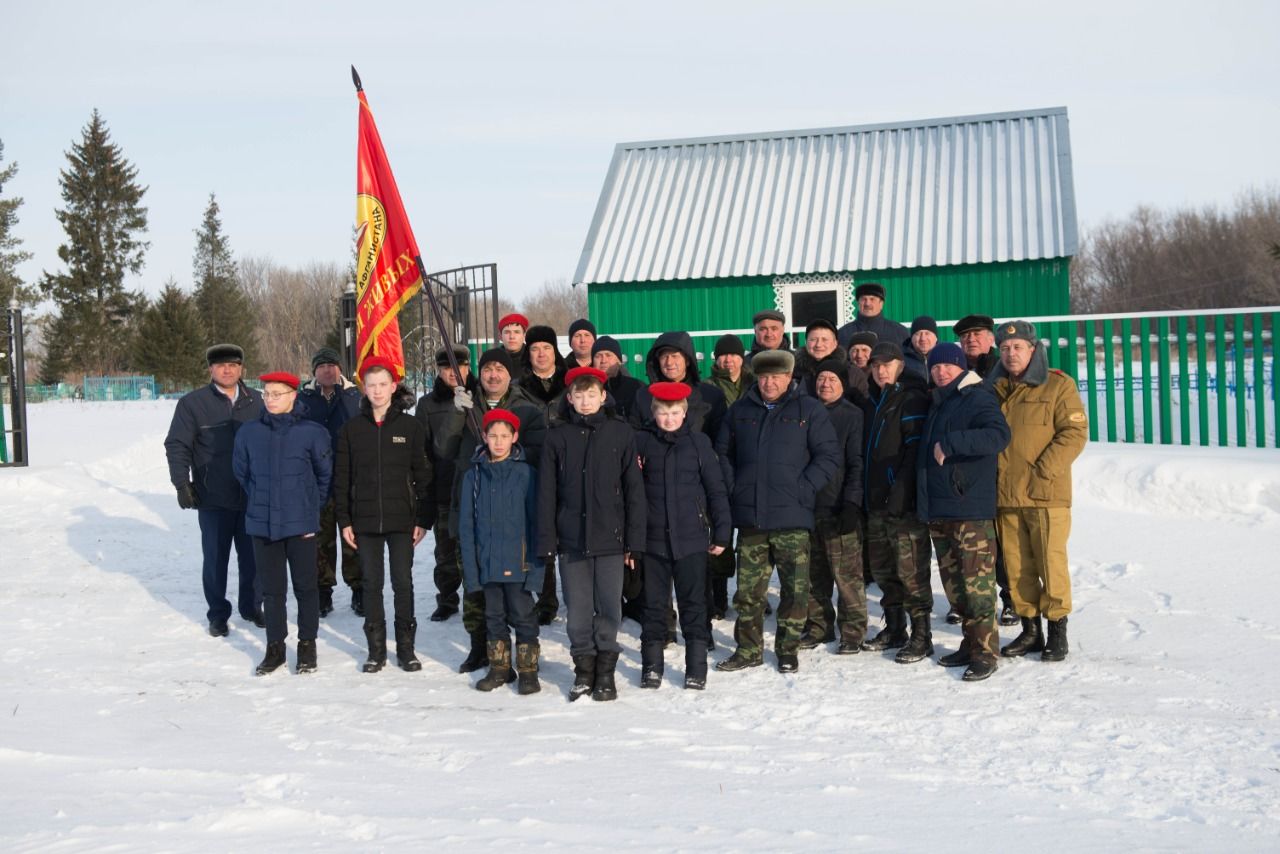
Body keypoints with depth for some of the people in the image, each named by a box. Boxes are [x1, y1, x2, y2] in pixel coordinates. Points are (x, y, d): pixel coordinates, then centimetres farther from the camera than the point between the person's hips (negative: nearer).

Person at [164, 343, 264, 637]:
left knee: (253, 556, 9)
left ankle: (251, 607, 25)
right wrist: (182, 483, -10)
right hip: (213, 499, -2)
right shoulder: (193, 403, -3)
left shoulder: (255, 401, 6)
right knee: (215, 558, 5)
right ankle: (218, 613, 19)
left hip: (253, 496, 2)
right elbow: (177, 445, -3)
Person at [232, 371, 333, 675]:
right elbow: (241, 472, 13)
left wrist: (310, 503, 6)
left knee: (306, 586, 7)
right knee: (272, 589, 11)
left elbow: (326, 473, 2)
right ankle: (275, 647, 22)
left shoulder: (312, 432, -9)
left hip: (301, 524, -3)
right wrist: (261, 500, 14)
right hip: (261, 524, 3)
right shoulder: (249, 432, -1)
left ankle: (307, 646, 20)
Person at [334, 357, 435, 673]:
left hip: (401, 519, -1)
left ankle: (406, 647, 14)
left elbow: (423, 475, 0)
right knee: (372, 584, 7)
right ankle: (376, 649, 16)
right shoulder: (352, 428, 4)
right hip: (365, 520, 2)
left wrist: (424, 519, -4)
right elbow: (342, 477, 6)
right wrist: (344, 520, 1)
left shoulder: (411, 426, -1)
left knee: (403, 582, 3)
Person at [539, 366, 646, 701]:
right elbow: (547, 493, 5)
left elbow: (634, 489, 2)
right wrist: (547, 542, -1)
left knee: (609, 607, 2)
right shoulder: (557, 437, 5)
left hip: (610, 537, -1)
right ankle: (584, 667, 18)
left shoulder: (621, 433, 1)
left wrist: (634, 541, -2)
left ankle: (605, 670, 16)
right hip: (571, 538, 1)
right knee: (578, 609, 5)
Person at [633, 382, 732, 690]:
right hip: (653, 538, 1)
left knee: (693, 604, 4)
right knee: (654, 604, 9)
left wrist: (722, 533, 2)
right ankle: (652, 667, 19)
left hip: (692, 537, -1)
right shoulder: (641, 442, 2)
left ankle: (696, 669, 12)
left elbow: (716, 489, 4)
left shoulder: (698, 442, 2)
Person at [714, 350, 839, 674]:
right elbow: (723, 453, 19)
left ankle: (788, 650, 15)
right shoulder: (740, 411, 12)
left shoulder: (809, 410, 1)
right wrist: (733, 489, 6)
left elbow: (828, 456, -2)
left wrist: (803, 490, -10)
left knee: (795, 588, 1)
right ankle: (748, 650, 18)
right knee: (748, 589, 6)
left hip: (791, 517, -3)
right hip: (750, 517, 3)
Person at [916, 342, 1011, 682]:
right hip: (937, 509, 8)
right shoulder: (936, 403, 21)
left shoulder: (977, 398, -5)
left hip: (970, 507, -8)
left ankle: (985, 651, -3)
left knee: (976, 582, -8)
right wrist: (922, 499, 17)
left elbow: (998, 434, -23)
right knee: (953, 583, 12)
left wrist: (950, 443, -27)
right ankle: (970, 644, 22)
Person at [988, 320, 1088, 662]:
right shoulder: (994, 389, 14)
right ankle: (1030, 630, 18)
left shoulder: (1058, 385, -1)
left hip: (1046, 495, -5)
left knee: (1051, 563, -4)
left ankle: (1057, 631, 7)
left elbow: (1075, 433, -8)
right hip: (1004, 494, 5)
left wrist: (1042, 472, -14)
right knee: (1016, 566, 8)